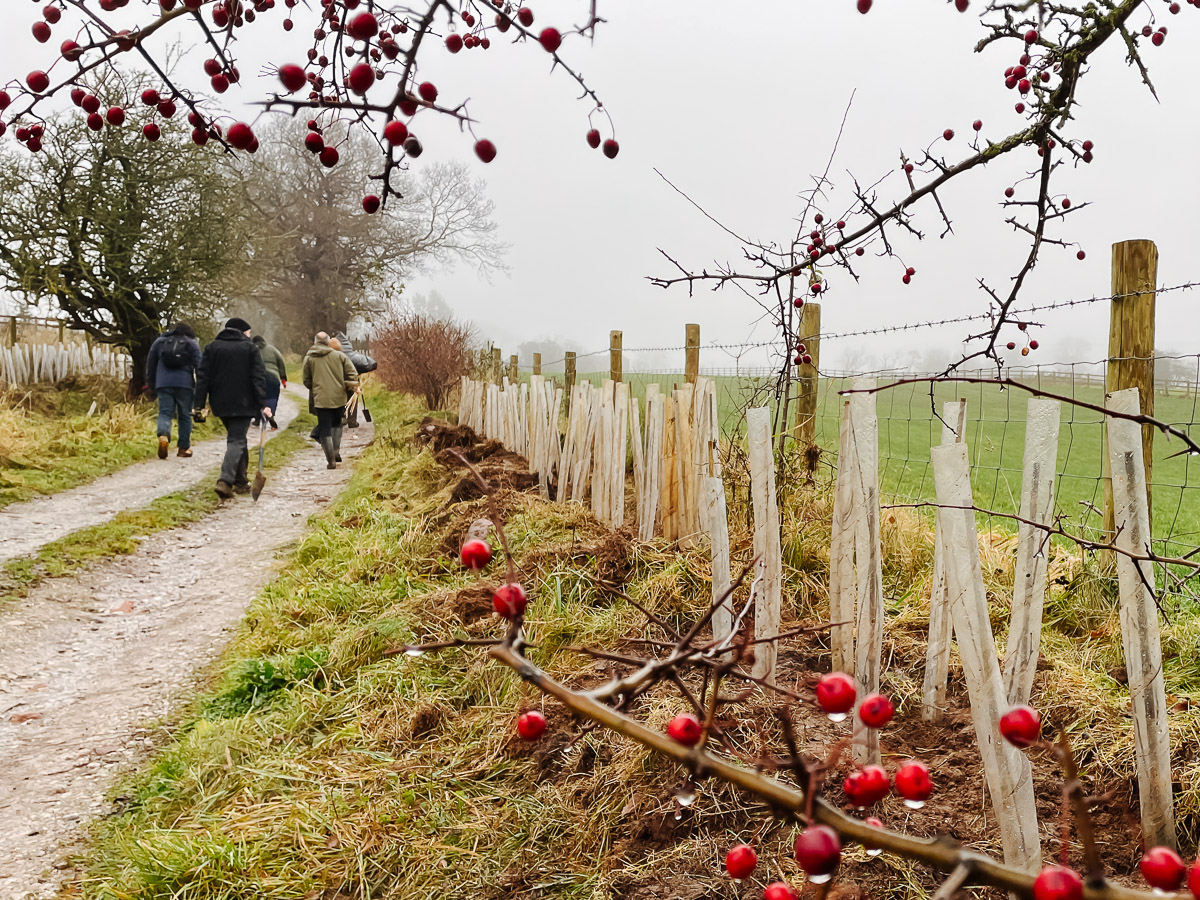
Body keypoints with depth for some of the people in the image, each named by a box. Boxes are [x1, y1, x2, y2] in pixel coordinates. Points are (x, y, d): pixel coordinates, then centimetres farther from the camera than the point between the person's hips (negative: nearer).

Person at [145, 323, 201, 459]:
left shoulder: (159, 341, 16)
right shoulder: (192, 343, 8)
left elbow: (150, 364, 18)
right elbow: (198, 366, 0)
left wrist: (151, 386, 24)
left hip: (163, 383, 1)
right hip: (185, 384, -1)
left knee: (165, 413, 0)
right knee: (185, 415, 8)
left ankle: (163, 436, -30)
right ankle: (184, 448, 10)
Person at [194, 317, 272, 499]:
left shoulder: (212, 348, 9)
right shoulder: (250, 348, 0)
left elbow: (202, 378, 3)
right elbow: (258, 378, -7)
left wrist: (200, 405, 2)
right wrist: (262, 404, -9)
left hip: (220, 403, 4)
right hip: (242, 404, -4)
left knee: (237, 438, 18)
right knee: (236, 441, -5)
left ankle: (241, 482, 19)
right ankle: (225, 480, -24)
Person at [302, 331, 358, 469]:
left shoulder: (308, 358, 3)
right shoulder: (339, 355, 3)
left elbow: (307, 381, 6)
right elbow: (352, 375, -1)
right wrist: (348, 390, 12)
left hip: (321, 399, -2)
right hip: (339, 397, 2)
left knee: (325, 429, 3)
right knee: (337, 424, 24)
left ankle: (331, 460, -2)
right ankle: (336, 451, 12)